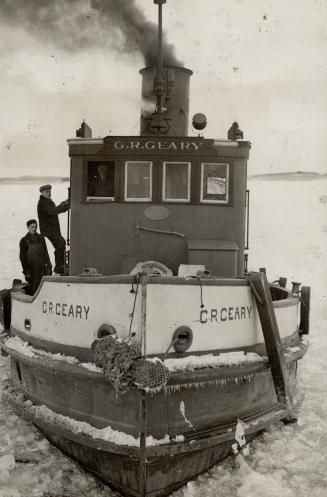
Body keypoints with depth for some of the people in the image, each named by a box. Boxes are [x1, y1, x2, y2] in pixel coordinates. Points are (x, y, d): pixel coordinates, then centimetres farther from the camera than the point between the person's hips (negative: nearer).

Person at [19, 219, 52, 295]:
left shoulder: (41, 238, 10)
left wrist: (49, 266, 7)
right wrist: (26, 271, -8)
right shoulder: (24, 240, 0)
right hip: (32, 269, -3)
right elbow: (22, 257, -1)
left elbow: (45, 253, 13)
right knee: (33, 290, -4)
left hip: (42, 268, 3)